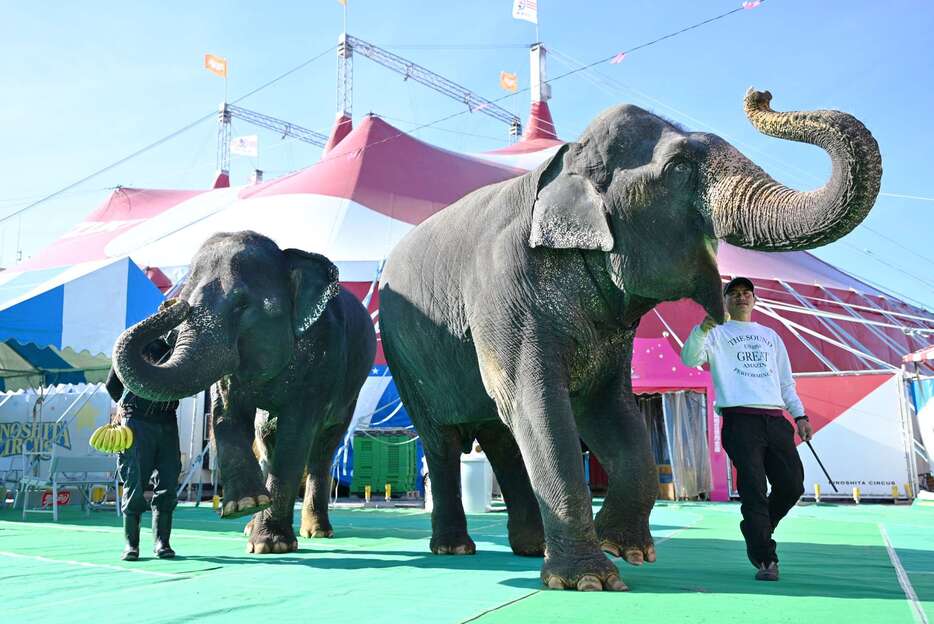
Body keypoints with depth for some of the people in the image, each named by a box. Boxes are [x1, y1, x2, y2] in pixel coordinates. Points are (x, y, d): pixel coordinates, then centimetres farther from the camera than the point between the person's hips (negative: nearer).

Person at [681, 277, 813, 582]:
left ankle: (754, 532, 22)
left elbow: (785, 381, 28)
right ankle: (765, 559, -6)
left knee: (792, 484, -2)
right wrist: (703, 328, -25)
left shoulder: (770, 336, 27)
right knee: (753, 490, -10)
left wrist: (800, 415, 16)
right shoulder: (717, 333, 12)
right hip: (740, 419, -5)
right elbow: (689, 358, -8)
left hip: (775, 419, 5)